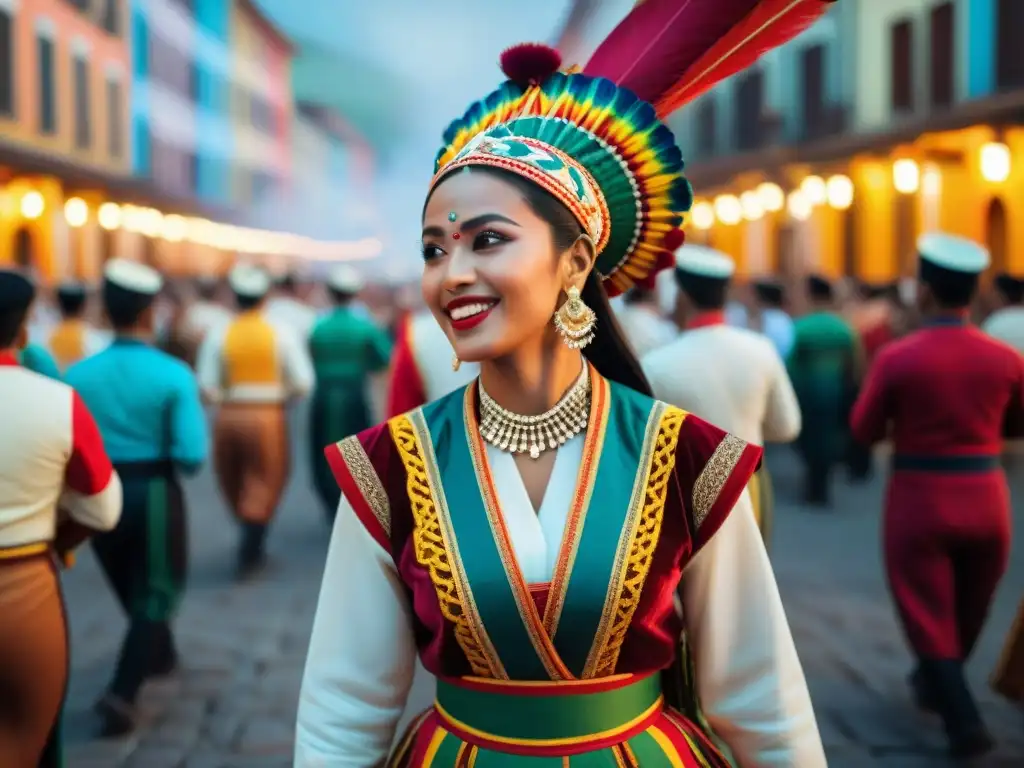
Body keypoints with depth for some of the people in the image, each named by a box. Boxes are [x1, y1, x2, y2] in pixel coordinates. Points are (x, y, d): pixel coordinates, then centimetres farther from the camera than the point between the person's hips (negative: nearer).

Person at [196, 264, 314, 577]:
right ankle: (248, 554, 2)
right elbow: (303, 384, -8)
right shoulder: (282, 334, -5)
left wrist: (227, 399, 11)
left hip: (228, 417, 2)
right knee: (264, 485, 9)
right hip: (268, 418, -2)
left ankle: (253, 547, 31)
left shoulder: (218, 336, -4)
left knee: (234, 484, 20)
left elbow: (207, 388, -8)